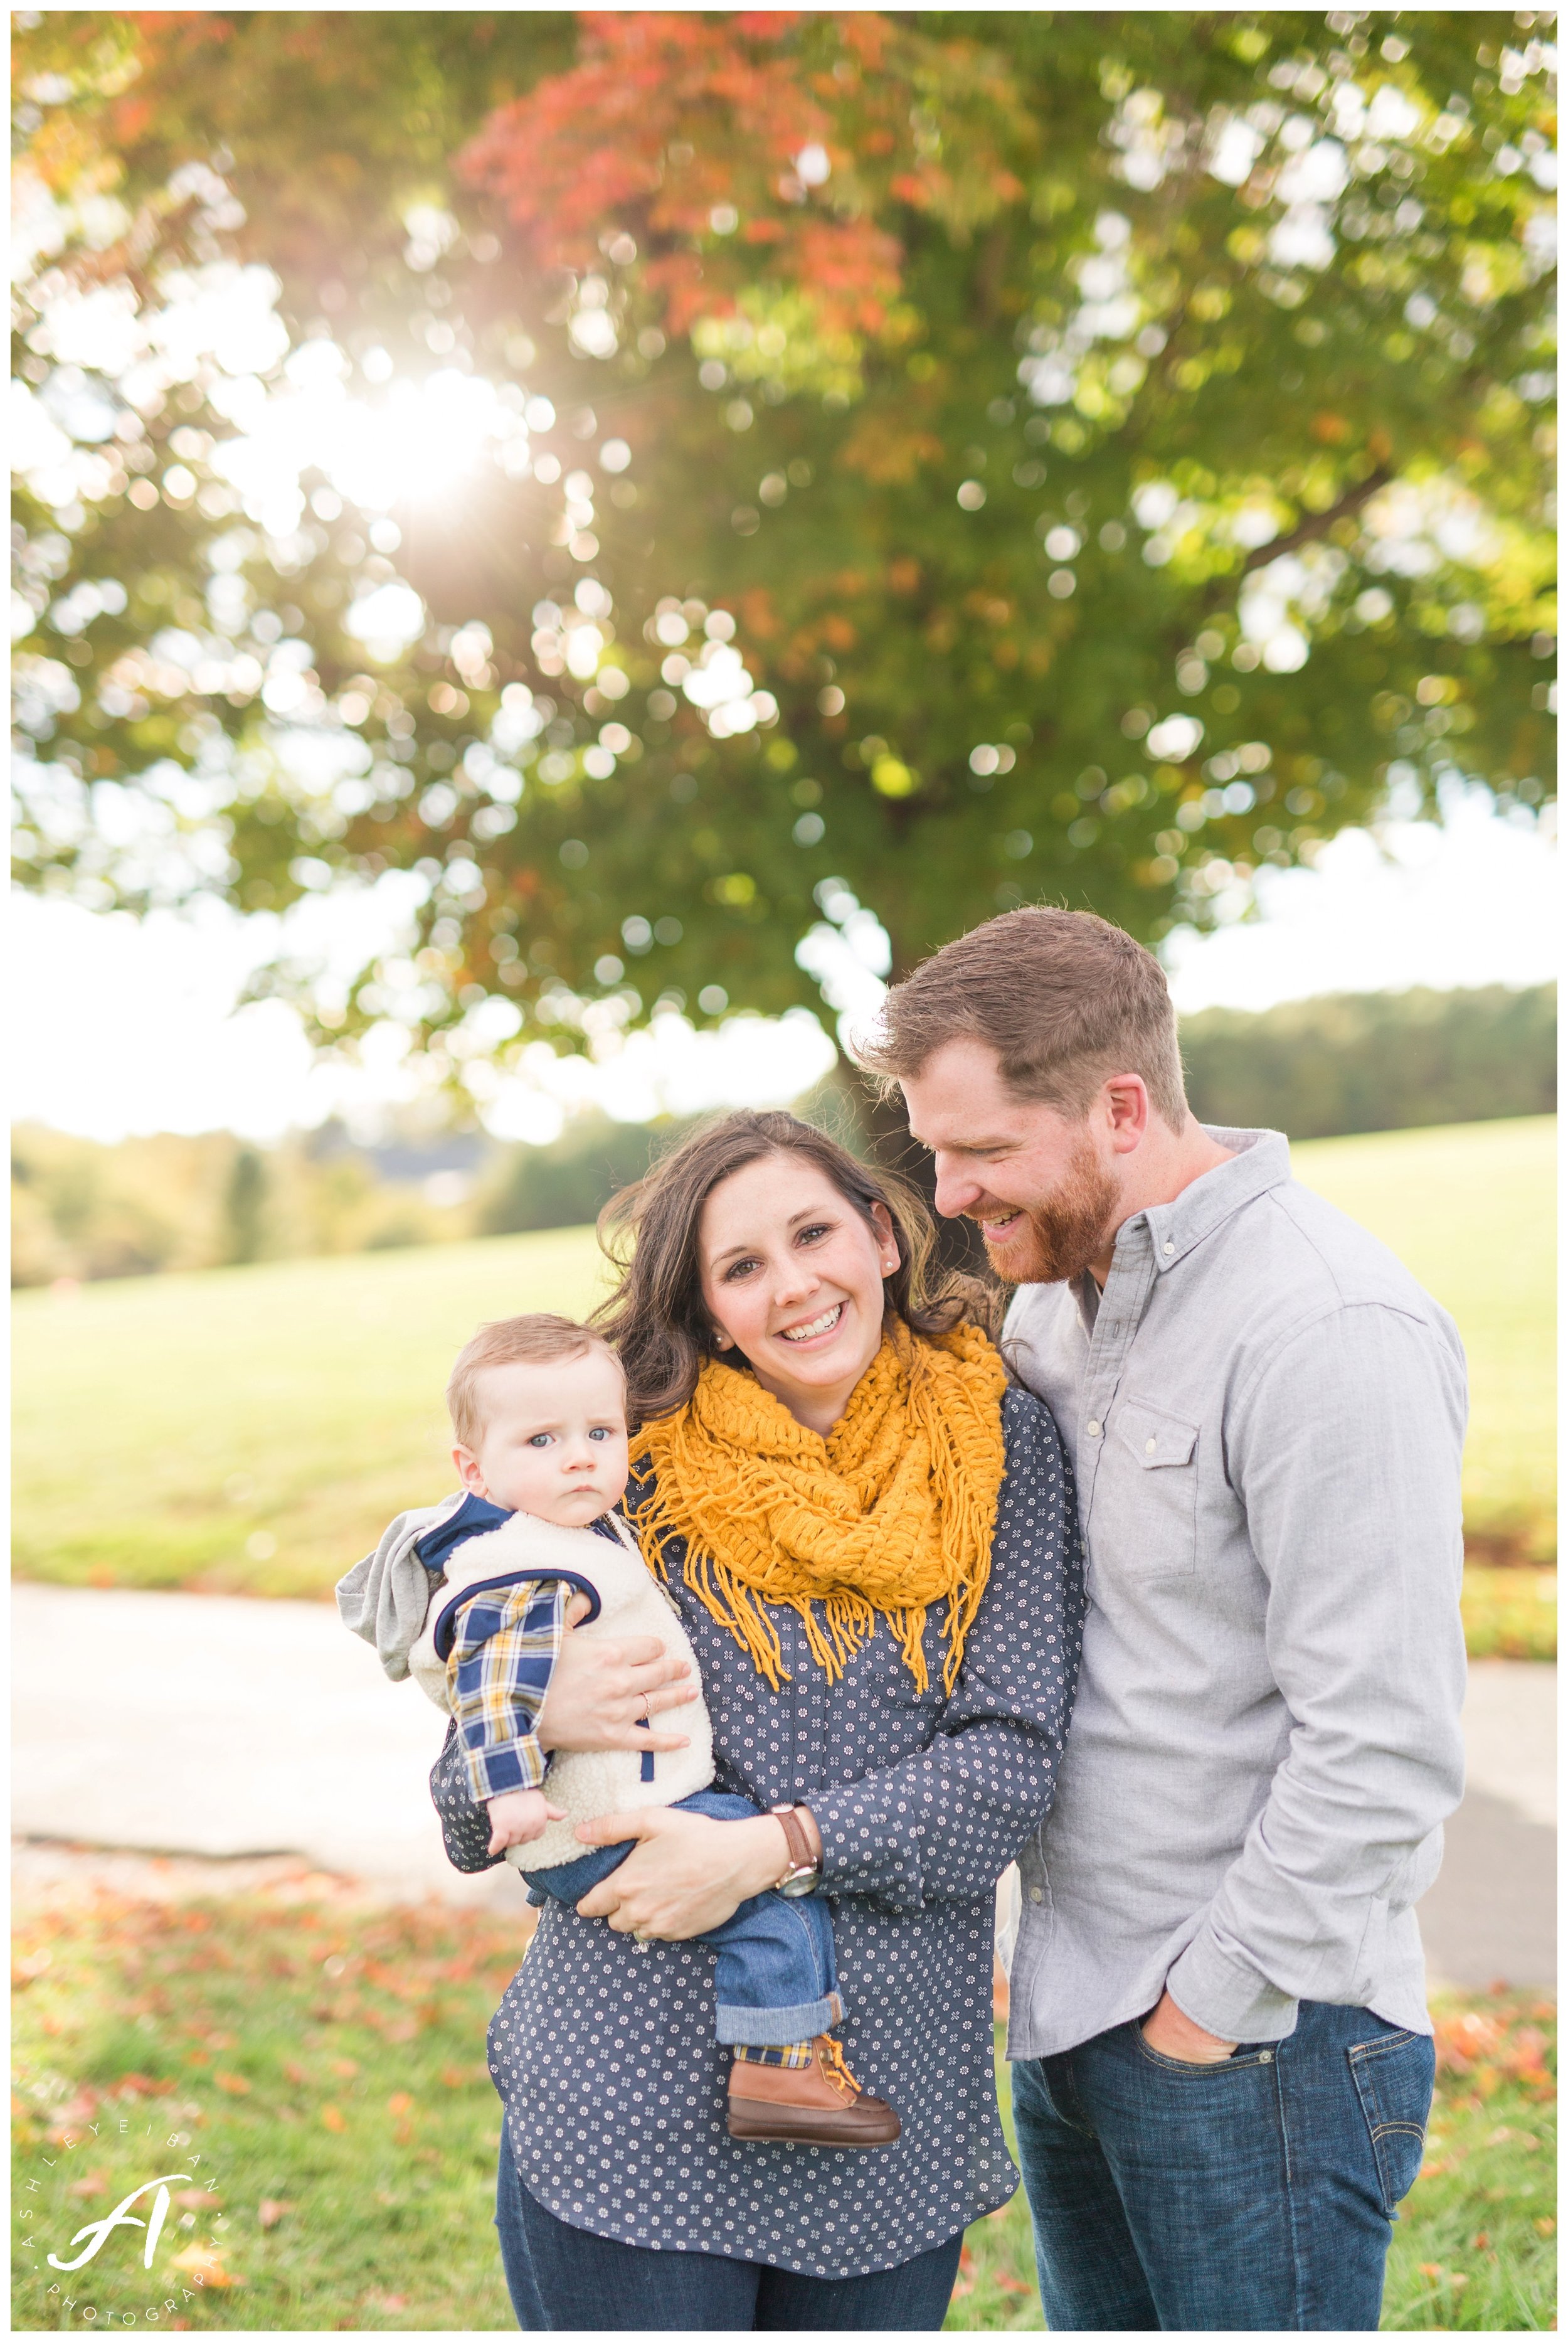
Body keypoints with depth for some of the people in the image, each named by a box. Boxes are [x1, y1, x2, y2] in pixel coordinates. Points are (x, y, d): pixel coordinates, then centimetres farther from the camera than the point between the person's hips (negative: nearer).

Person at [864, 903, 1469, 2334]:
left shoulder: (1330, 1331, -20)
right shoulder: (1052, 1297, 8)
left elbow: (1382, 1747, -22)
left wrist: (1212, 2004, -15)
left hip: (1261, 2040, -8)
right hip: (1070, 2007, 8)